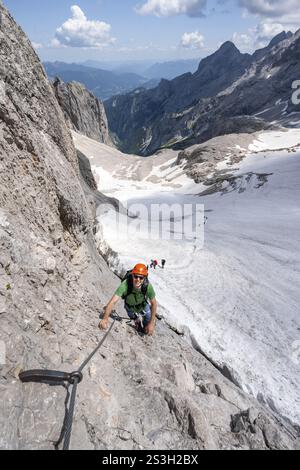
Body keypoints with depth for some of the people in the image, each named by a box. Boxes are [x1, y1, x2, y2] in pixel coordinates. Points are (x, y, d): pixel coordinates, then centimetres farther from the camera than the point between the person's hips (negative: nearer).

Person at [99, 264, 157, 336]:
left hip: (144, 306, 0)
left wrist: (151, 323, -27)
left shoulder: (148, 286, -39)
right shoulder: (125, 285, -44)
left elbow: (154, 304, -24)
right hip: (130, 307, 0)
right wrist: (105, 318, -68)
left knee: (148, 331, 12)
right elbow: (113, 302, -51)